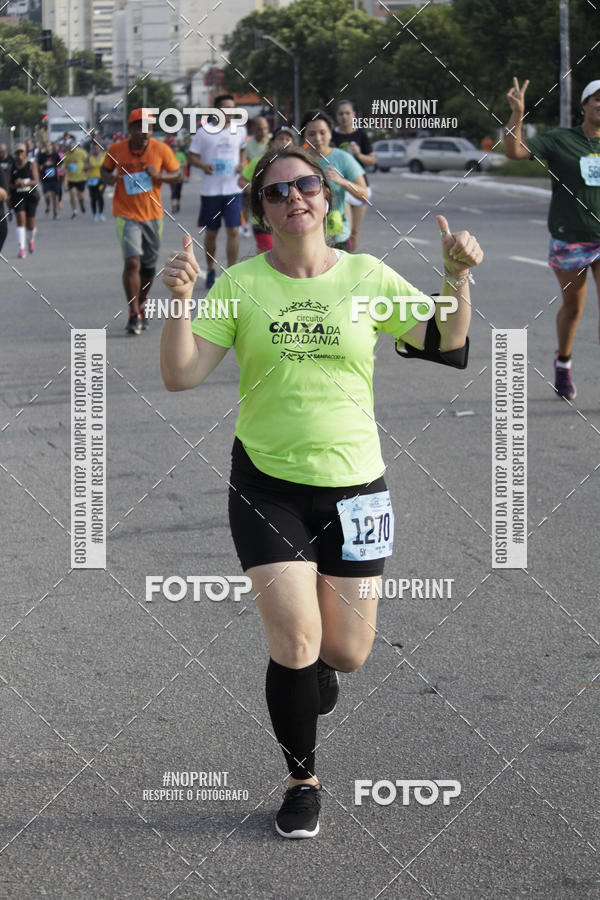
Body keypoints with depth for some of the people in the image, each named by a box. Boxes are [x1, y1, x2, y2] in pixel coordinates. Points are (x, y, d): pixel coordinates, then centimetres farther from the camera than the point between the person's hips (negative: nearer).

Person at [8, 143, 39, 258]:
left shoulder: (32, 165, 2)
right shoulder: (12, 167, 5)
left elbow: (36, 181, -9)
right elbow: (9, 185, 5)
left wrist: (25, 183, -26)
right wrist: (15, 185, -17)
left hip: (31, 196, 0)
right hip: (17, 196, 0)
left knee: (30, 223, 8)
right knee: (21, 220, -16)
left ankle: (31, 240, 41)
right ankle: (21, 248, -21)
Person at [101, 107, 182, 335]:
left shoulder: (161, 150, -7)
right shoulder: (116, 150, -8)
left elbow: (177, 174, 3)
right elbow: (105, 169, 10)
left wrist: (159, 175, -17)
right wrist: (109, 178, -13)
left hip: (153, 214, 3)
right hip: (127, 214, -3)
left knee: (149, 265, 13)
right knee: (132, 262, -17)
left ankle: (141, 303, 39)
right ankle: (134, 315, -12)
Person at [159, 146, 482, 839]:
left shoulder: (367, 276, 0)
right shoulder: (241, 284, -4)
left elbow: (448, 346, -2)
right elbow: (181, 376, -11)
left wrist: (457, 279, -18)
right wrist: (178, 300, -26)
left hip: (354, 483, 2)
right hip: (267, 483, -1)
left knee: (346, 653, 6)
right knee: (295, 645, -9)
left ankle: (317, 662, 45)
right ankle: (302, 781, 14)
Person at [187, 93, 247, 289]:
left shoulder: (240, 130, 5)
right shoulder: (203, 132, -3)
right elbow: (192, 155, 3)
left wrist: (242, 163, 3)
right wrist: (203, 165, -18)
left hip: (233, 189, 1)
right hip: (210, 190, -1)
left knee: (233, 231, -8)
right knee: (211, 233, 8)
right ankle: (210, 271, 26)